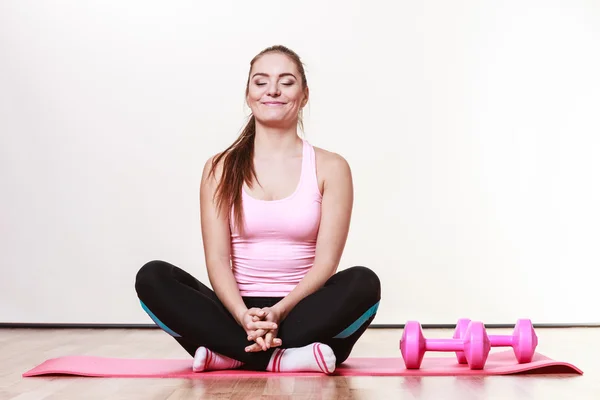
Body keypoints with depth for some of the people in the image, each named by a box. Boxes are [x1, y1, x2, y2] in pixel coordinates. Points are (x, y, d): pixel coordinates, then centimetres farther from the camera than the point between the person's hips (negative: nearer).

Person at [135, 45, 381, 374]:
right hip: (238, 313, 1)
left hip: (303, 315, -1)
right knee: (153, 277, -23)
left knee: (363, 282, -31)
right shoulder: (220, 169, 6)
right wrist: (244, 317, -24)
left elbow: (326, 260, -6)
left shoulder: (330, 168, 3)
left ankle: (232, 355, -27)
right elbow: (217, 259, -3)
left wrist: (280, 312, -23)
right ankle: (279, 359, -29)